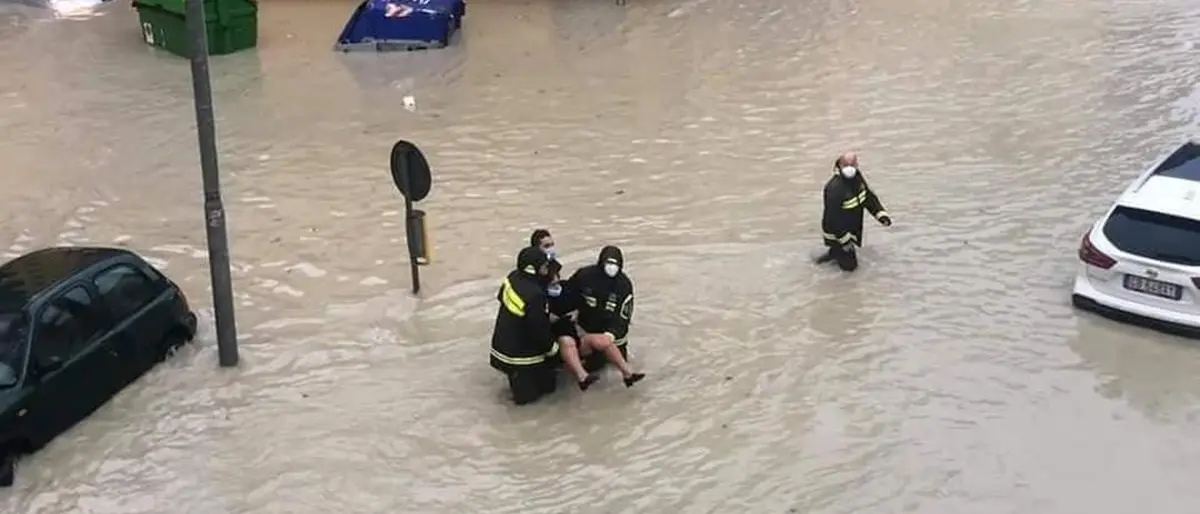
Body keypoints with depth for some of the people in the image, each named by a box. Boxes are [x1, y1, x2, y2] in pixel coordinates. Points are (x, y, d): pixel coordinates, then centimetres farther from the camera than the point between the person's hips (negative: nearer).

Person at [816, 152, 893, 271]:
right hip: (836, 231, -8)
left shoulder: (857, 176, -9)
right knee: (849, 265, -3)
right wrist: (845, 239, -26)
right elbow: (833, 218, -30)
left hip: (852, 227, 8)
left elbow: (869, 196, 6)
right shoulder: (835, 188, -34)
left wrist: (881, 214, -4)